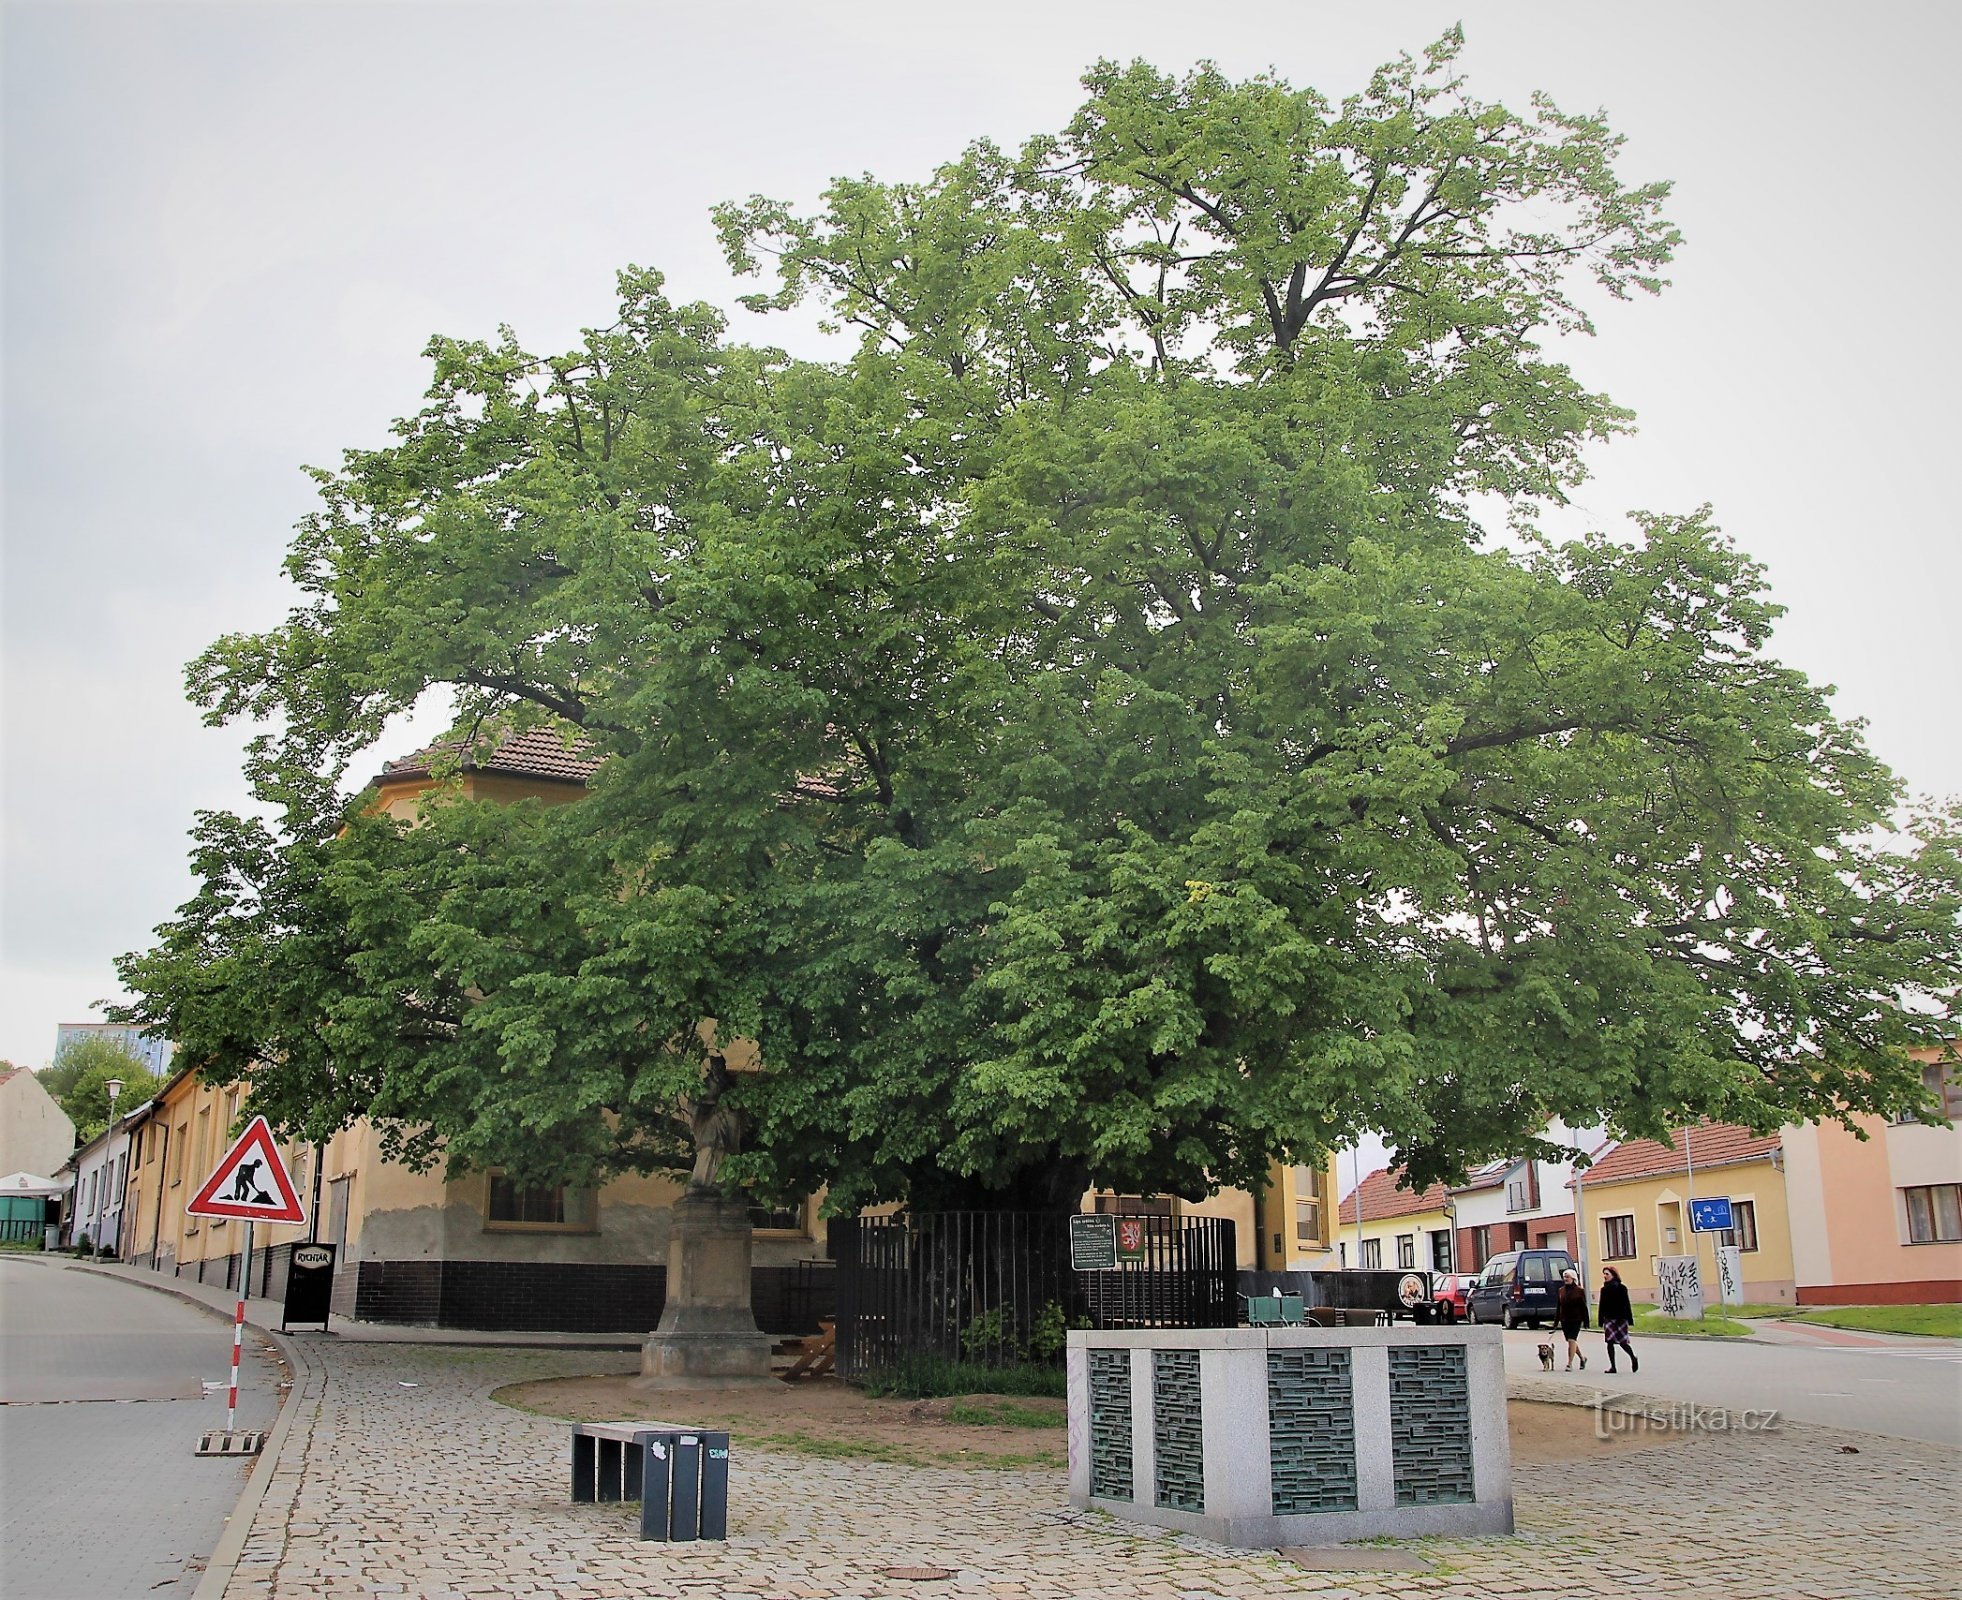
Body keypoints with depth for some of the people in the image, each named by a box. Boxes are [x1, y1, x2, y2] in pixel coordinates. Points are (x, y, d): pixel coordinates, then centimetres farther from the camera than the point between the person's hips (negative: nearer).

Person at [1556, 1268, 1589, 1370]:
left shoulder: (1579, 1291, -4)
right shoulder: (1561, 1291, 8)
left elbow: (1583, 1306, -3)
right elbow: (1558, 1307, 11)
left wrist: (1585, 1320, -6)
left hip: (1576, 1319, -5)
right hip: (1565, 1320, 5)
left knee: (1571, 1340, -13)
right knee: (1572, 1341, 13)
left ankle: (1570, 1364, -10)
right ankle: (1582, 1358, 35)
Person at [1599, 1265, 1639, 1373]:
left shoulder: (1621, 1288, -4)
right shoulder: (1604, 1289, 9)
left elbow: (1626, 1305, -5)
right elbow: (1602, 1306, 12)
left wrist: (1629, 1321, -8)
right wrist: (1601, 1322, 10)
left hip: (1620, 1319, -4)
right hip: (1609, 1319, 4)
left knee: (1623, 1342, -4)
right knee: (1610, 1342, -2)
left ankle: (1633, 1358, 21)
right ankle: (1612, 1366, 1)